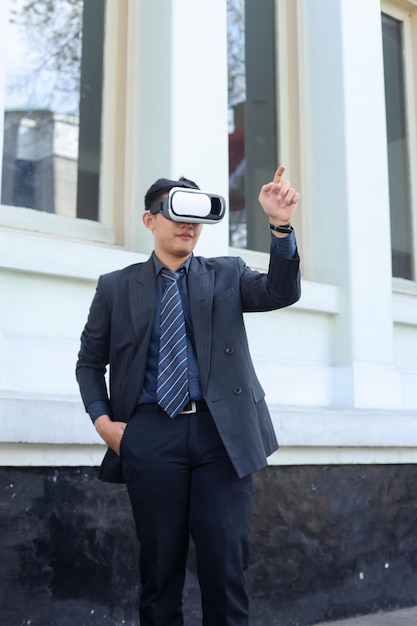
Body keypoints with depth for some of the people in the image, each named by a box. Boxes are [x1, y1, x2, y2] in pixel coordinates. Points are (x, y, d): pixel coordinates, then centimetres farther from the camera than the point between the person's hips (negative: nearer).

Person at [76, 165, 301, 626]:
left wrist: (280, 226, -20)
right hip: (151, 435, 0)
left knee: (226, 568, 0)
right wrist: (102, 420, -1)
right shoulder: (116, 287, 12)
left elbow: (280, 293, -5)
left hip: (222, 432, 0)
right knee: (160, 569, 7)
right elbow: (90, 361, 15)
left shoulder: (227, 275, 13)